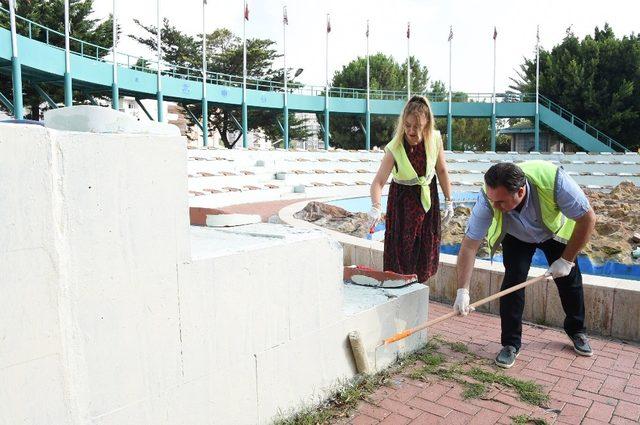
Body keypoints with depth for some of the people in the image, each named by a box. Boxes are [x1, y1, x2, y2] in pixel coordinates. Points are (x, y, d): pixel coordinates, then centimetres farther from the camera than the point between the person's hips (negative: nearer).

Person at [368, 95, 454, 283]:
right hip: (402, 198, -3)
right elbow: (378, 181, -30)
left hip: (428, 198, 4)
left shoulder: (435, 139, -15)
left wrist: (448, 201, 1)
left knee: (426, 249, 11)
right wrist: (375, 207, -47)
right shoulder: (394, 148, -25)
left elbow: (441, 170, -2)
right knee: (402, 248, -3)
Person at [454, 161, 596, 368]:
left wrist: (567, 260, -24)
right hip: (516, 236, 0)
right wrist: (463, 291, -37)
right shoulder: (488, 199, -38)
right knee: (513, 280, -15)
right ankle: (511, 344, 0)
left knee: (569, 278, 5)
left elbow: (588, 218, -27)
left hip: (556, 231, 1)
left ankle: (576, 330, 34)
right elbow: (469, 245, -33)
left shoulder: (553, 180, -42)